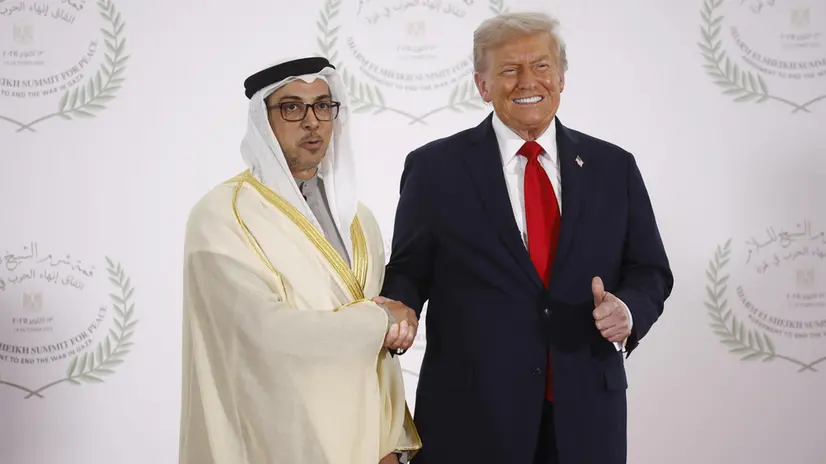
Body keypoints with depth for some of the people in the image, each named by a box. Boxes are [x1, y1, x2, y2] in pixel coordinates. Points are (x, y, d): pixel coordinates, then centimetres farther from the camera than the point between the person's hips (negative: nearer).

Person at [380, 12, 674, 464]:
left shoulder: (613, 167, 6)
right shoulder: (435, 168, 0)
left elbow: (649, 272, 9)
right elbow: (407, 273, 2)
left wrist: (628, 311, -12)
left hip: (586, 414, 2)